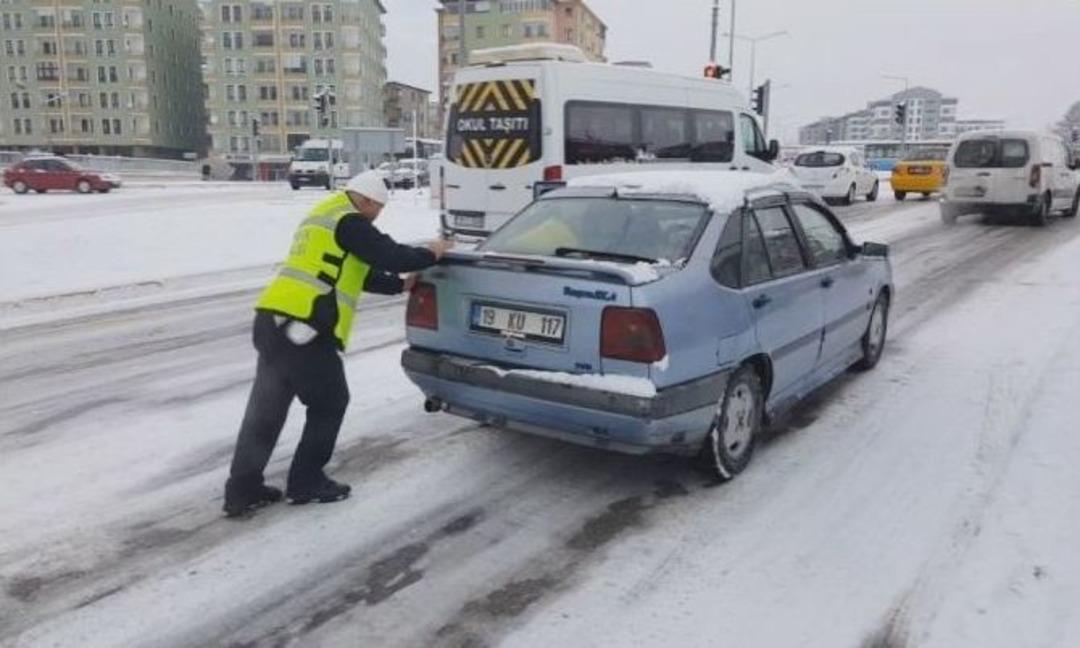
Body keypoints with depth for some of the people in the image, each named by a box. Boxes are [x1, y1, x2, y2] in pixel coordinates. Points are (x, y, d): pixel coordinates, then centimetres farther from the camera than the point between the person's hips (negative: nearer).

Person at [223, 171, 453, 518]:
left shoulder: (325, 218, 27)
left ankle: (242, 490, 18)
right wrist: (429, 255, 9)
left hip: (273, 321, 10)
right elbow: (389, 255, -7)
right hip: (302, 328, -10)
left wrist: (401, 285, 31)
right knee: (329, 403, 7)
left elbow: (360, 273, 30)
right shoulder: (348, 222, -5)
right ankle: (306, 483, 15)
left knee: (265, 408, 13)